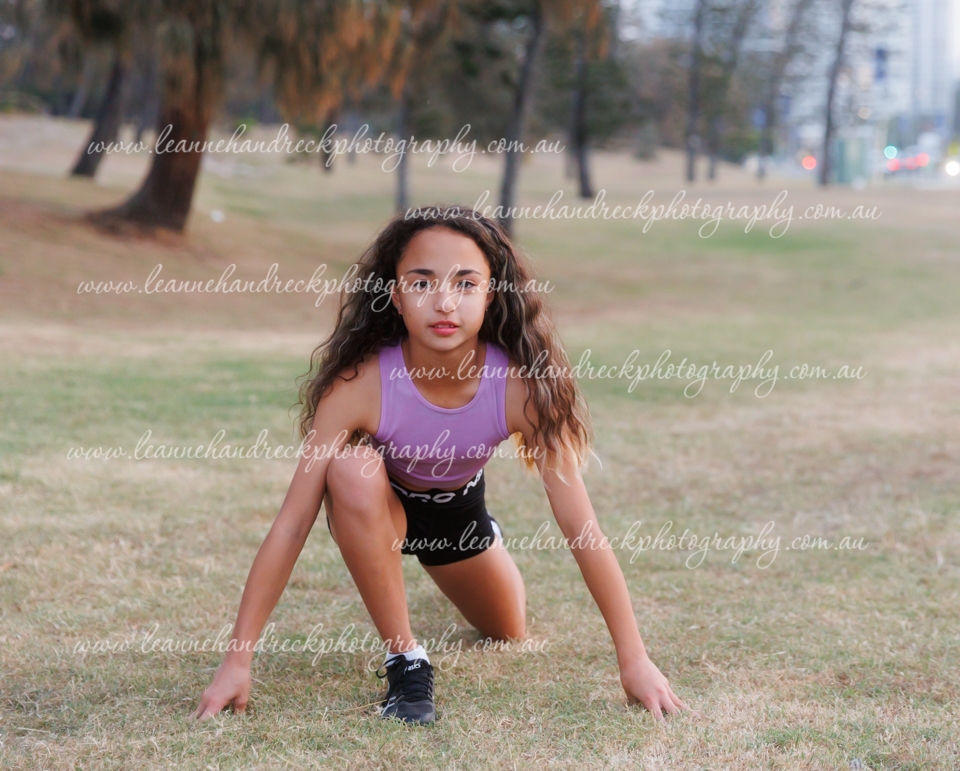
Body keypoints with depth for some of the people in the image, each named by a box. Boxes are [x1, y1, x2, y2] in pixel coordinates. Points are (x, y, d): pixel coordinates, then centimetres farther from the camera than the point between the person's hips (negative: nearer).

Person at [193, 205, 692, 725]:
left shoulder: (522, 384, -34)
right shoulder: (361, 384, -37)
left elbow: (581, 527, -28)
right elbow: (292, 523, -34)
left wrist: (635, 659, -27)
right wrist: (238, 659, -36)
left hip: (459, 507, 2)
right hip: (378, 505, -2)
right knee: (351, 469, -37)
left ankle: (486, 542, 51)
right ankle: (405, 659, -20)